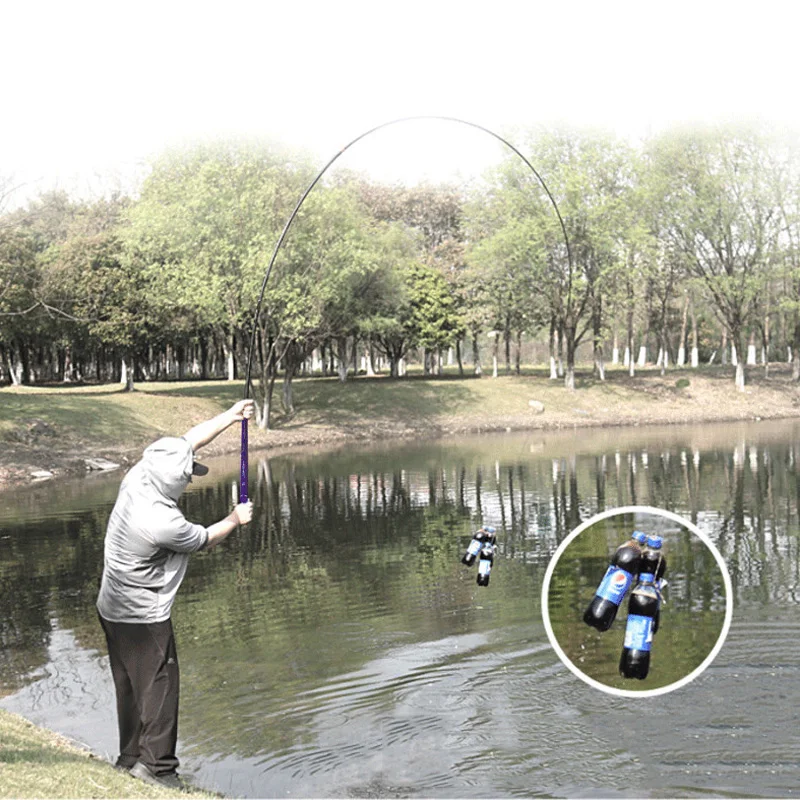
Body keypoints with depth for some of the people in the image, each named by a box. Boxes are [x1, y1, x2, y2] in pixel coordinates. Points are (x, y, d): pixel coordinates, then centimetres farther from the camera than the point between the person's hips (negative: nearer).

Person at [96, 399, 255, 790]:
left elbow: (188, 440, 1)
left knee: (130, 685, 19)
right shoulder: (164, 522, -30)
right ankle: (156, 765, 12)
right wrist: (236, 519, 10)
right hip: (144, 617, -9)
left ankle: (130, 757, 31)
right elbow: (204, 539, -8)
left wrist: (231, 416, 3)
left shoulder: (137, 477, -9)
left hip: (112, 609, 9)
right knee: (159, 686, 4)